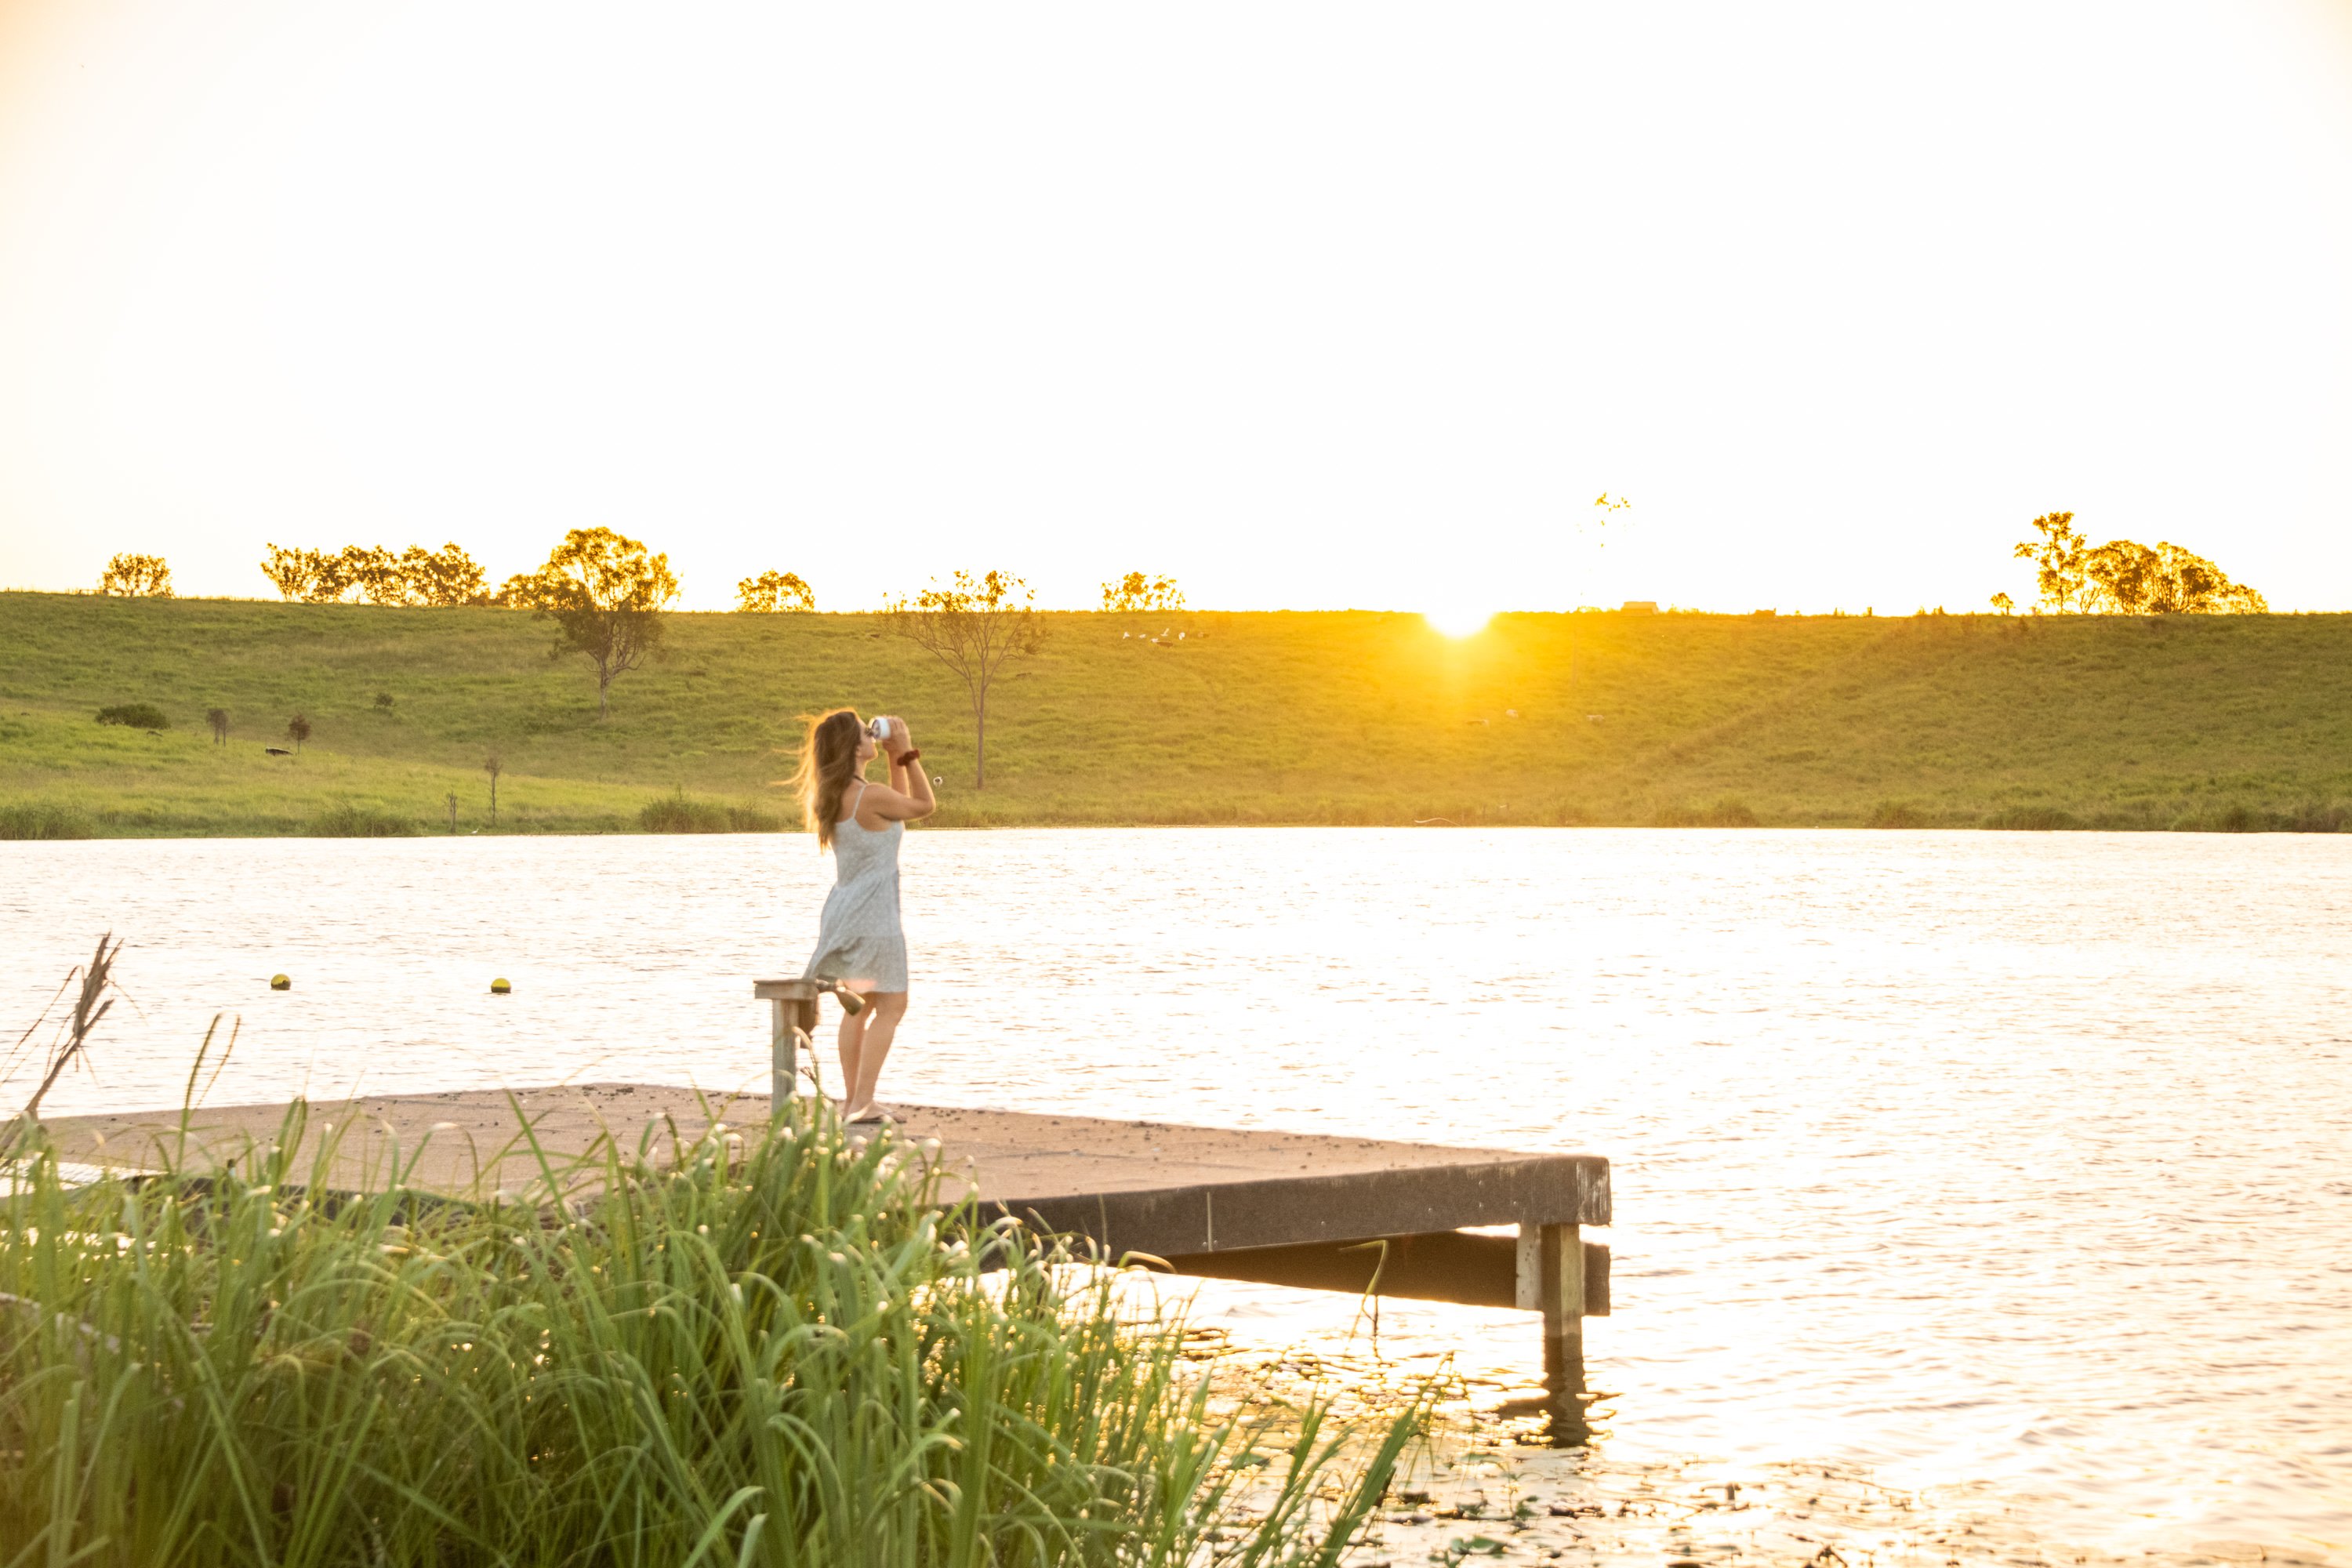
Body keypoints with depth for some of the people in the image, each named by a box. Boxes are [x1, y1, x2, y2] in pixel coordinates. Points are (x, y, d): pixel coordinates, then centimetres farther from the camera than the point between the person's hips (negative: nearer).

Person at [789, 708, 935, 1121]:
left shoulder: (833, 797, 7)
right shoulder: (871, 796, -20)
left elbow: (898, 810, 20)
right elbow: (924, 806, -4)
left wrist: (896, 758, 14)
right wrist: (908, 754, -2)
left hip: (843, 910, 9)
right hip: (873, 915, -9)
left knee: (859, 1006, 18)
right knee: (891, 1006, -2)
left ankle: (851, 1101, 22)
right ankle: (862, 1103, -8)